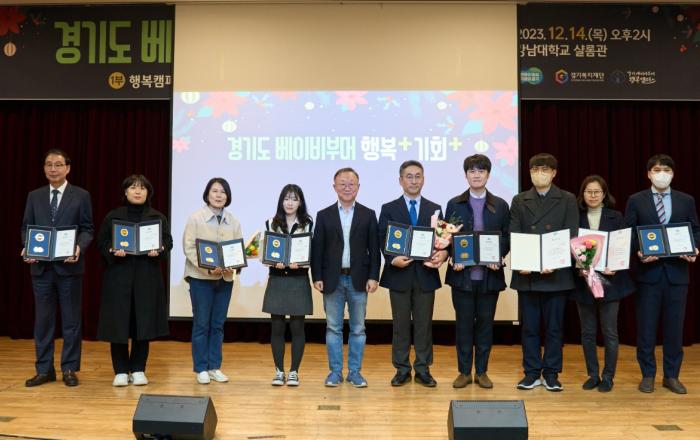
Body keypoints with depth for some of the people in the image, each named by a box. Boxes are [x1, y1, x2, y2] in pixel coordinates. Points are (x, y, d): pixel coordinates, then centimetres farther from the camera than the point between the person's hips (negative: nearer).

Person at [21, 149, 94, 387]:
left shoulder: (81, 196, 2)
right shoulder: (34, 196, 11)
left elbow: (87, 229, -1)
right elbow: (26, 227, 11)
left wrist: (79, 247, -20)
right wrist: (27, 248, -9)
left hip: (69, 266, -3)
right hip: (41, 266, 3)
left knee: (71, 319, 4)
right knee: (43, 319, 8)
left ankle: (69, 369, 14)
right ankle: (44, 369, 18)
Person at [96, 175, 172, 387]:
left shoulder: (158, 217, 9)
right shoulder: (113, 216, 7)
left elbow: (168, 242, 6)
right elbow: (102, 242, 4)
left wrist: (159, 250, -15)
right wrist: (112, 251, -17)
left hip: (147, 277, 1)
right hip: (118, 276, -1)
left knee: (143, 323, 2)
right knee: (118, 323, -1)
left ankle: (138, 370, 14)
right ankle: (120, 371, 9)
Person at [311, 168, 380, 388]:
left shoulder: (368, 215, 5)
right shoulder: (324, 215, 5)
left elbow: (374, 248, 3)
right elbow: (317, 249, 3)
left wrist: (373, 277, -5)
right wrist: (317, 277, -4)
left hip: (358, 279, 0)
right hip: (332, 279, 0)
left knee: (358, 328, 6)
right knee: (333, 328, 6)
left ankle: (355, 372, 16)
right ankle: (335, 371, 16)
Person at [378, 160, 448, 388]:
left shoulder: (435, 209, 10)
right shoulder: (388, 209, 4)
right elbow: (382, 241, -1)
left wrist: (442, 254, -15)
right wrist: (393, 260, -18)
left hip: (426, 275, 1)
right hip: (399, 275, -1)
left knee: (424, 325, 7)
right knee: (400, 325, 7)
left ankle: (423, 370, 17)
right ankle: (402, 370, 17)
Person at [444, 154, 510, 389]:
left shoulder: (500, 205, 7)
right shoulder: (454, 204, 6)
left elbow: (507, 237, 6)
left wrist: (498, 257, -12)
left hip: (489, 274, 1)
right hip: (462, 274, 0)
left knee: (485, 323, 7)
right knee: (464, 323, 4)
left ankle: (482, 371, 18)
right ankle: (464, 371, 15)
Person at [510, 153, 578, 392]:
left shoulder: (567, 200, 4)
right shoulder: (519, 201, 9)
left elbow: (571, 236, -3)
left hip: (556, 273, -1)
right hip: (526, 274, 2)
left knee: (554, 326, 7)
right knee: (529, 326, 8)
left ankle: (551, 373, 18)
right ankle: (532, 372, 18)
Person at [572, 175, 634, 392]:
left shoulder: (616, 217, 2)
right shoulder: (576, 218, 2)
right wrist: (579, 268, -15)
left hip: (609, 280, -1)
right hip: (583, 281, 1)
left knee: (610, 332, 3)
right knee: (587, 332, 8)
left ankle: (608, 377, 15)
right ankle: (593, 375, 20)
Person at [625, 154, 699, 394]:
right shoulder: (636, 200, 3)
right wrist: (638, 253, -16)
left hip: (677, 271, 2)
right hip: (648, 270, -1)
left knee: (674, 325, 7)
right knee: (646, 326, 4)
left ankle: (672, 376, 20)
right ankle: (647, 375, 16)